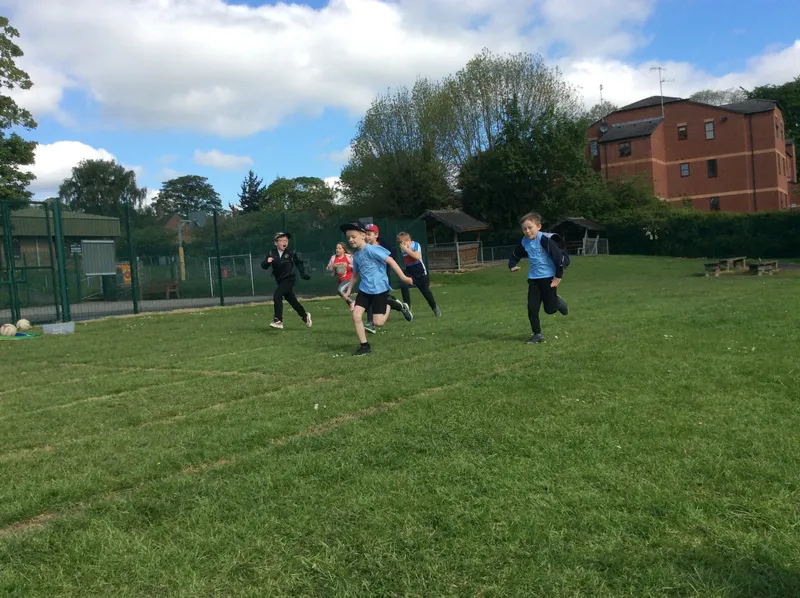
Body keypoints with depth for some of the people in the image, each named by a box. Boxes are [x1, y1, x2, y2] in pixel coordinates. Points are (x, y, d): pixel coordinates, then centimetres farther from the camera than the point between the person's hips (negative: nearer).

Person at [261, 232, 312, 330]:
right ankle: (305, 315, 37)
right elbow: (264, 266, -7)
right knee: (291, 300, 14)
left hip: (289, 279, -4)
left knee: (277, 295, -21)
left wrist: (303, 273, 5)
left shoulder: (291, 253, -7)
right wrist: (267, 261, -27)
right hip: (280, 281, 4)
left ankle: (278, 321, -20)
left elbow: (299, 262, 10)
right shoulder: (272, 254, -4)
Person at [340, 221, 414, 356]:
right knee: (356, 315, -7)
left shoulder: (372, 249, -16)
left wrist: (403, 277, -18)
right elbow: (355, 274, 23)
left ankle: (389, 303, 20)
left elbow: (390, 261, -17)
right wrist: (348, 290, 19)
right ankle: (364, 346, 5)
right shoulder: (355, 255, 8)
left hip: (379, 289, -7)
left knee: (378, 322, -8)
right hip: (364, 289, 7)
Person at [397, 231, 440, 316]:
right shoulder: (402, 249, 4)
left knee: (425, 290, 6)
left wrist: (406, 249, -26)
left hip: (420, 271, -4)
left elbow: (417, 256, -28)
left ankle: (435, 308, 29)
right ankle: (407, 306, -9)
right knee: (403, 286, -24)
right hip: (409, 272, 4)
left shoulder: (416, 245, -11)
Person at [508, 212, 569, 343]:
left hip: (548, 277, -5)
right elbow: (515, 255, 19)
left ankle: (557, 301, 34)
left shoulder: (545, 239, -19)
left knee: (549, 309, -1)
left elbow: (559, 256, -19)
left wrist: (558, 276, -16)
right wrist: (512, 266, 0)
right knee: (532, 308, 0)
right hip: (533, 278, 5)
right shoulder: (524, 242, 0)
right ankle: (537, 335, 11)